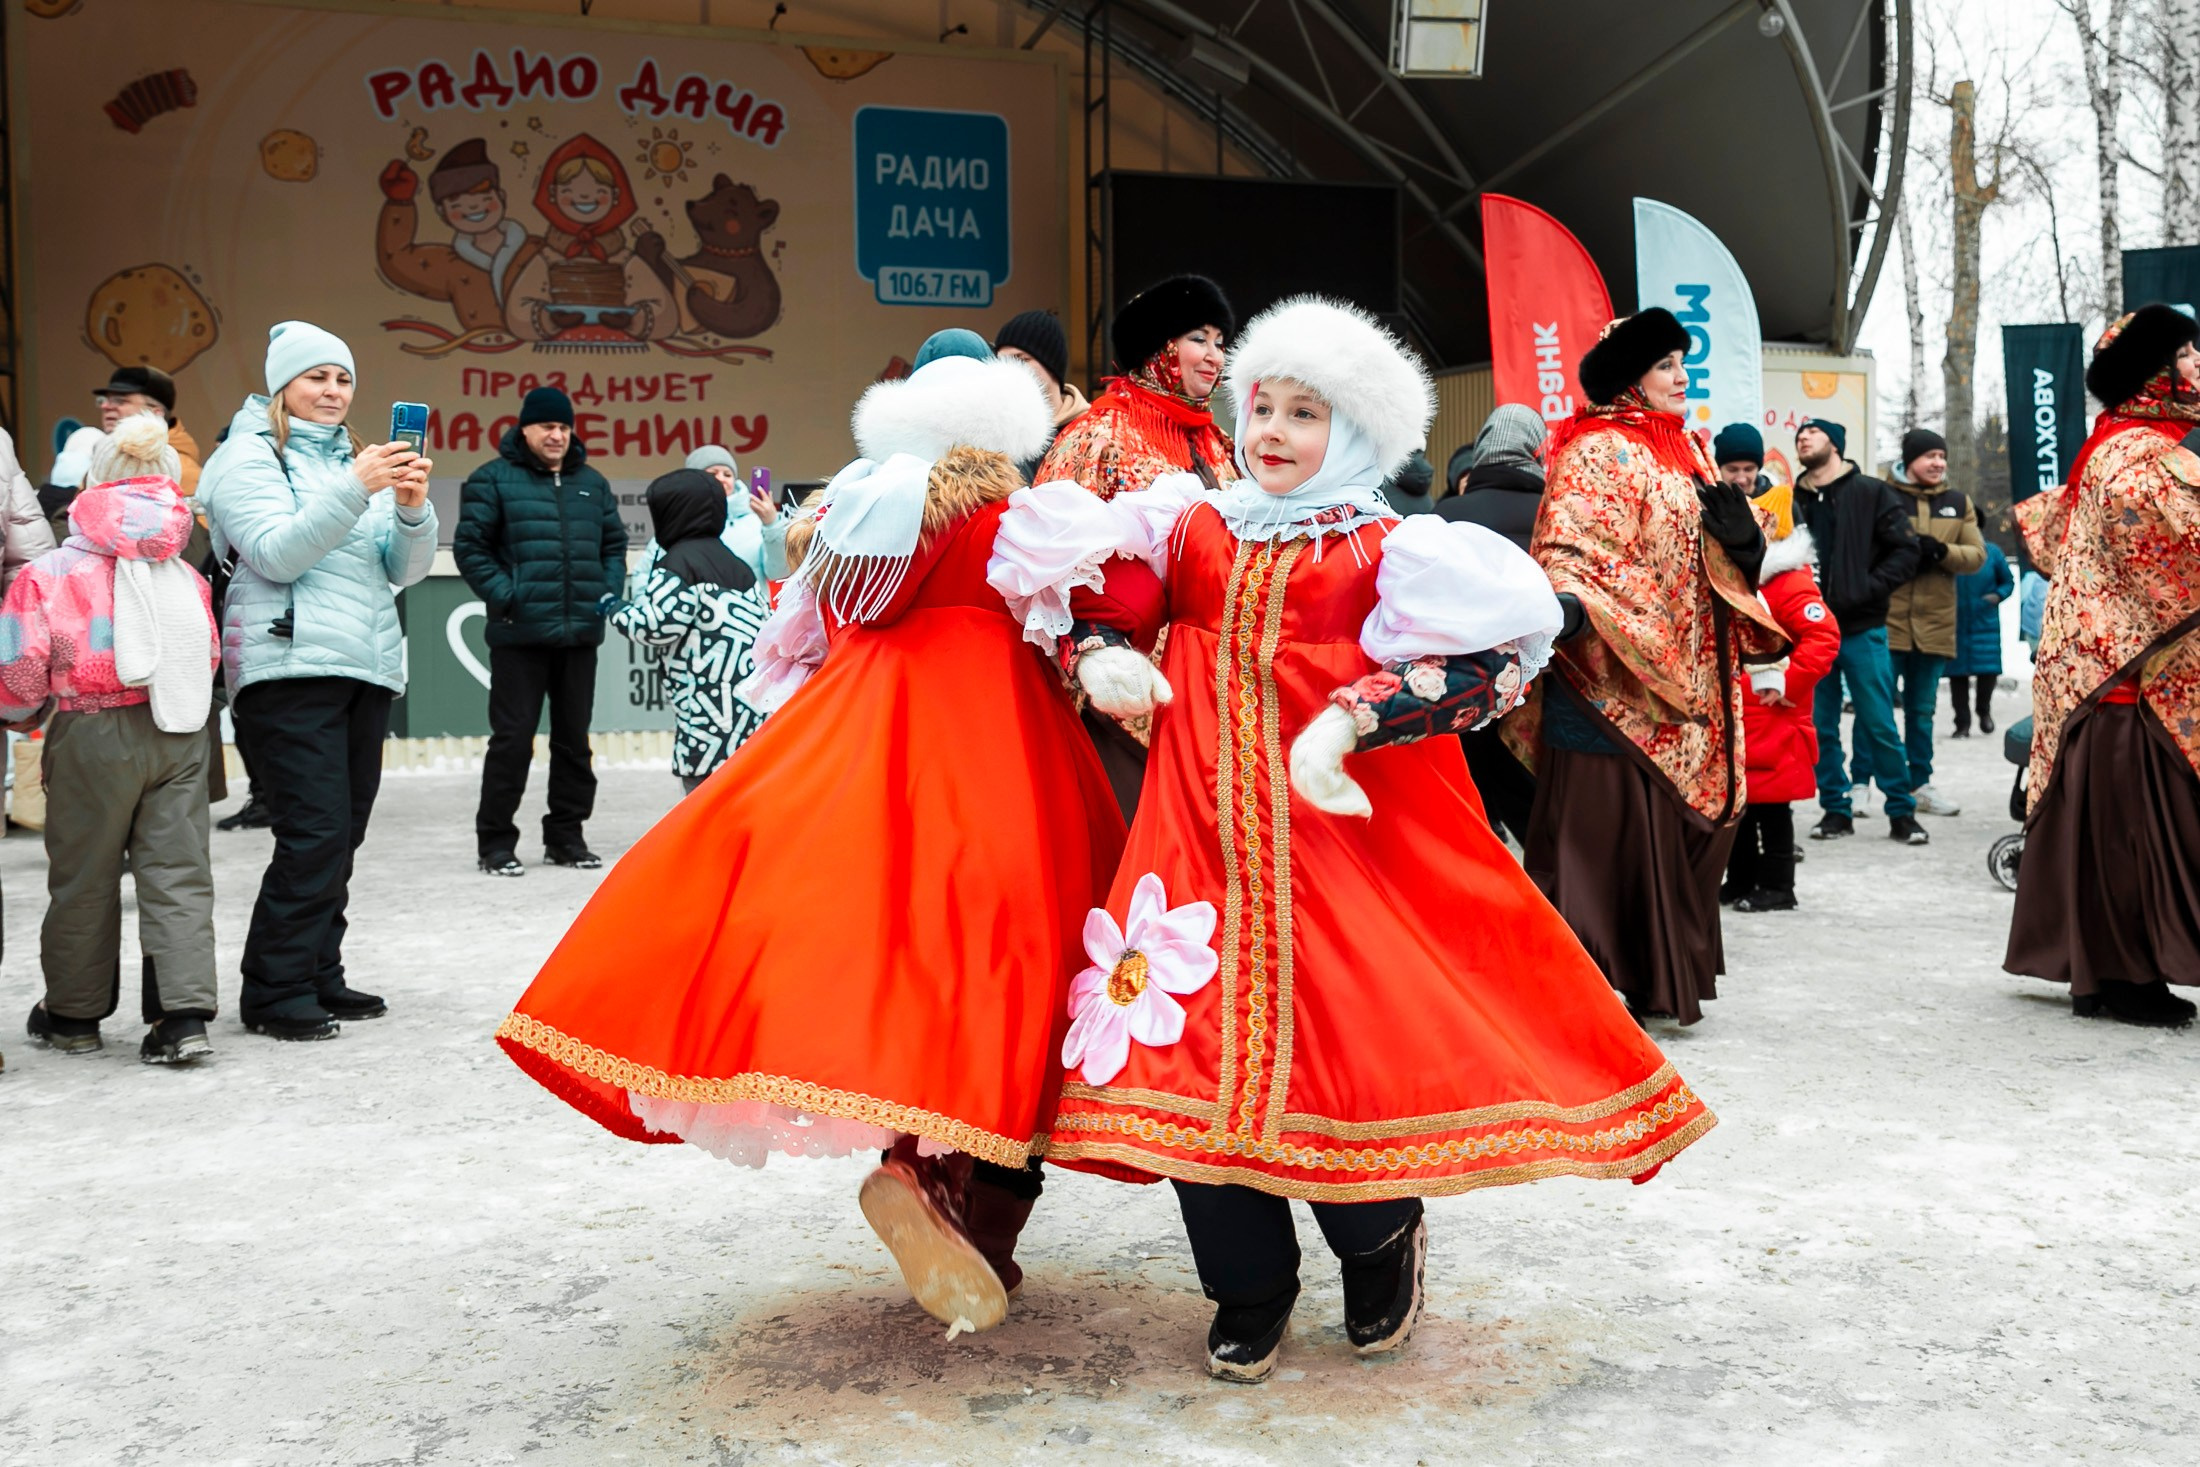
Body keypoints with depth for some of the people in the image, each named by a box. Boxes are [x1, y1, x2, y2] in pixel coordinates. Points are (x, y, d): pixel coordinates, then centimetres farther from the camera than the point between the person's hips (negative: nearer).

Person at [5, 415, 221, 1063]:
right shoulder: (186, 576, 4)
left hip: (93, 735, -3)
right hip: (179, 732, 3)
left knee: (84, 876, 12)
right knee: (179, 871, 5)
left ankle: (74, 1015, 26)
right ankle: (184, 1014, -2)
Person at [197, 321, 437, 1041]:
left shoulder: (356, 459, 20)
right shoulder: (249, 456, 1)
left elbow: (404, 571, 12)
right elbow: (278, 553, -13)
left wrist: (412, 508, -7)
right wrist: (354, 489, -21)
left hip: (367, 666, 7)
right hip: (292, 664, -7)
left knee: (342, 832, 8)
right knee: (314, 831, -12)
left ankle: (319, 976, 17)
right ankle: (274, 993, -4)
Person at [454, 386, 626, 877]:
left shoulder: (591, 483, 14)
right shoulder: (494, 479, -1)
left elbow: (614, 544, 19)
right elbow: (469, 546, -5)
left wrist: (609, 593, 4)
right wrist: (504, 596, -13)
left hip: (580, 634, 5)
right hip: (520, 634, -5)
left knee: (574, 737, 10)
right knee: (513, 738, -2)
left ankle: (566, 834, 21)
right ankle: (495, 840, 8)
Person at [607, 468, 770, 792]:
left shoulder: (680, 561, -7)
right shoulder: (735, 563, 19)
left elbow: (656, 626, -13)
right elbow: (766, 622, 18)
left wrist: (618, 610, 4)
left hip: (709, 715, -8)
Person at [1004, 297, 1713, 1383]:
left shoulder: (1389, 551, 1)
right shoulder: (1192, 527, 11)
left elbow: (1488, 660, -11)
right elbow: (1073, 576, 20)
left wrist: (1353, 720, -22)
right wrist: (1094, 653, -1)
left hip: (1351, 823, -3)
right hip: (1205, 828, 3)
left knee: (1359, 1035, -4)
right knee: (1195, 1041, 1)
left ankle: (1383, 1248, 29)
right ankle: (1248, 1292, 22)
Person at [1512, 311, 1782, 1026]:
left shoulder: (1683, 448, 19)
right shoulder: (1595, 452, -9)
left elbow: (1711, 553, 26)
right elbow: (1569, 546, -21)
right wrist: (1569, 604, -39)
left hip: (1683, 680, 9)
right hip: (1611, 674, -9)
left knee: (1674, 820, 11)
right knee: (1604, 821, -9)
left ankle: (1659, 976, 21)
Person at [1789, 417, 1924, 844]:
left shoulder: (1872, 493, 0)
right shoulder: (1792, 502, 8)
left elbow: (1905, 550, -4)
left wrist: (1867, 589, -14)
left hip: (1862, 629, -3)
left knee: (1880, 726, -1)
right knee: (1821, 728, 6)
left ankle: (1902, 812, 10)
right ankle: (1836, 809, 16)